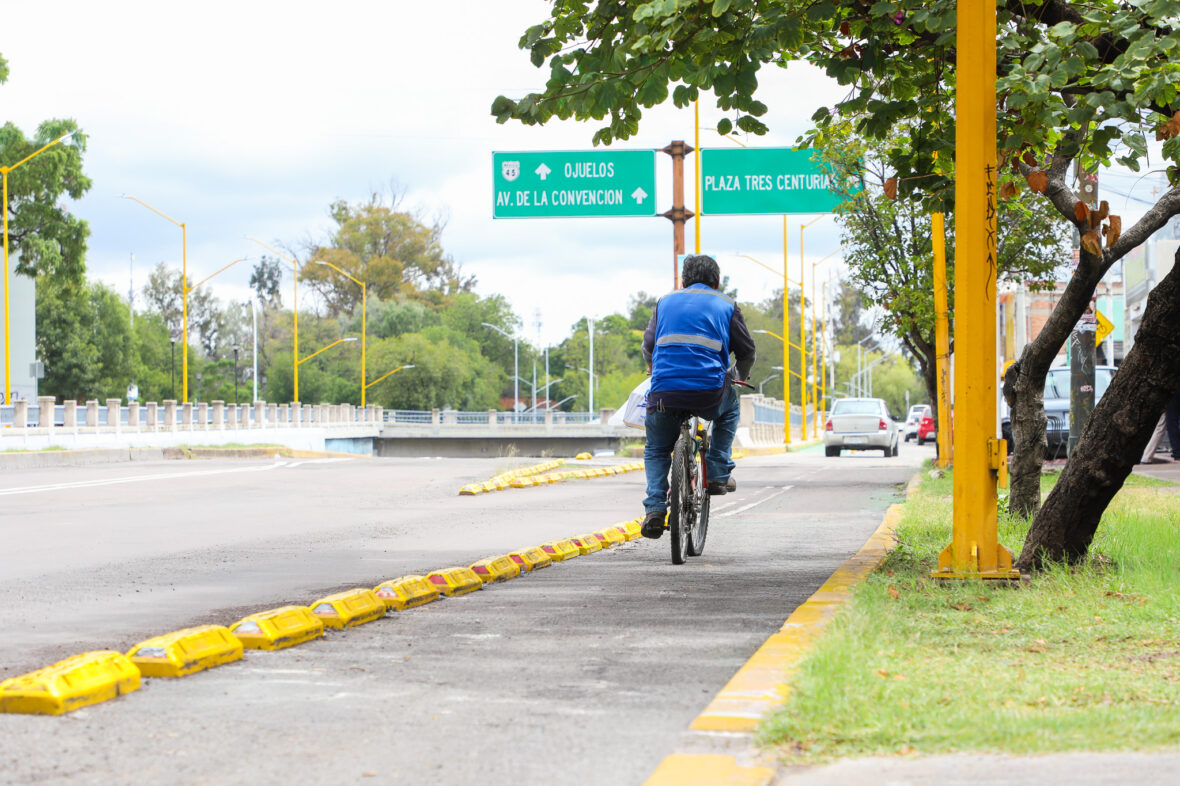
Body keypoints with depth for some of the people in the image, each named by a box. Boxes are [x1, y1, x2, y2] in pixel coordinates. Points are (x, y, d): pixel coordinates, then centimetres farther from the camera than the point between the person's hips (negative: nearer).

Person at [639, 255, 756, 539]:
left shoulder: (666, 301, 20)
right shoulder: (726, 305, 15)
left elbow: (648, 346, 26)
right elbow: (746, 351, 17)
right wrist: (739, 376, 39)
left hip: (664, 392, 1)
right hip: (710, 393, -1)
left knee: (656, 450, 23)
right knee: (730, 408, 34)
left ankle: (655, 508, 3)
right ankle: (718, 474, 24)